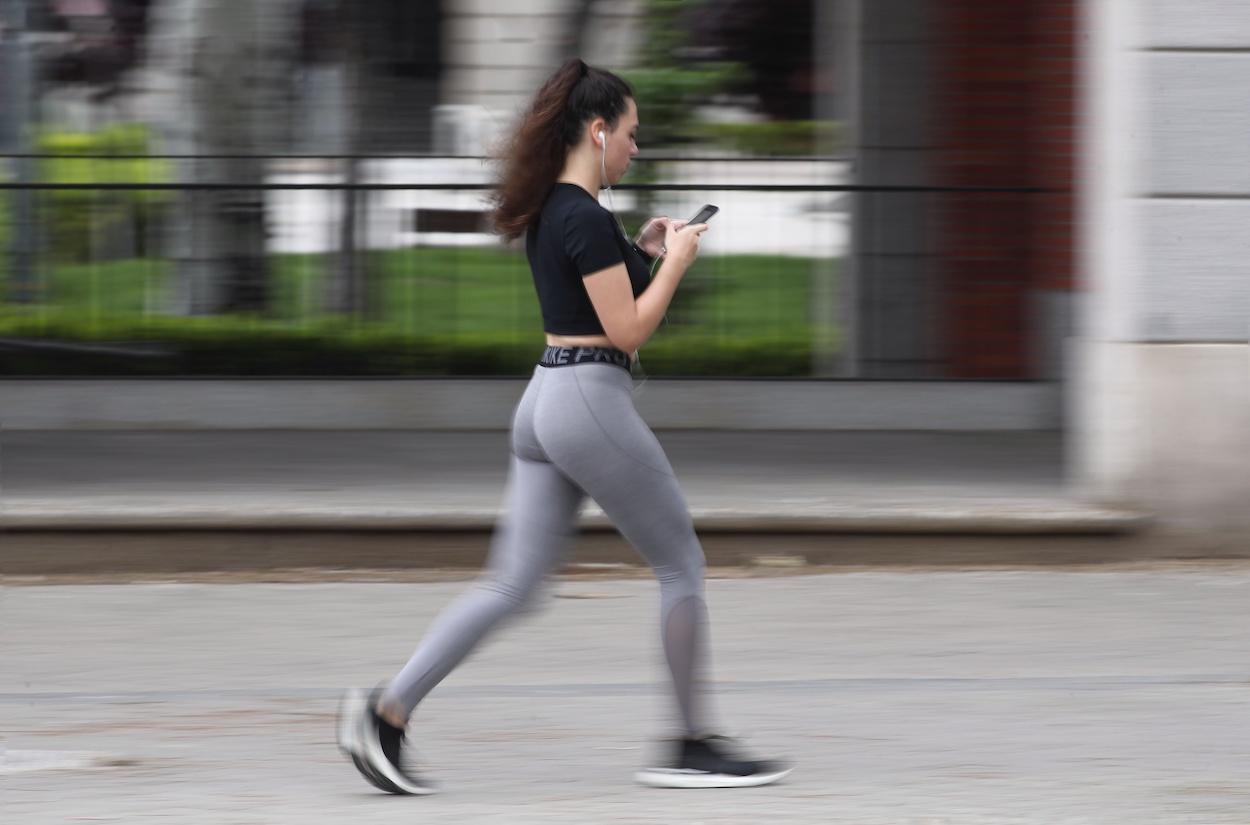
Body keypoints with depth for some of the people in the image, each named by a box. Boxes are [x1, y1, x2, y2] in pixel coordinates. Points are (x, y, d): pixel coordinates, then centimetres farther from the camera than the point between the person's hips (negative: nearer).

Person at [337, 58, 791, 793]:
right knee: (683, 565, 5)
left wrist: (644, 255, 16)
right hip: (592, 403, -9)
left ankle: (387, 712, -6)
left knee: (513, 582, 5)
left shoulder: (549, 211, 13)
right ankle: (694, 748, 10)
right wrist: (675, 262, -6)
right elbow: (628, 331, -17)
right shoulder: (587, 219, -16)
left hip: (544, 403, 9)